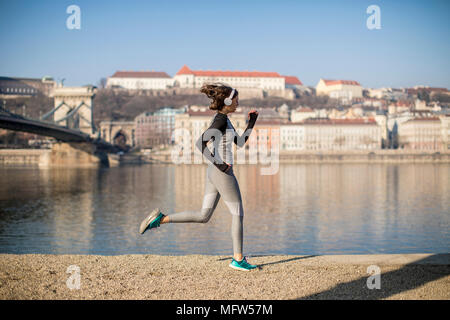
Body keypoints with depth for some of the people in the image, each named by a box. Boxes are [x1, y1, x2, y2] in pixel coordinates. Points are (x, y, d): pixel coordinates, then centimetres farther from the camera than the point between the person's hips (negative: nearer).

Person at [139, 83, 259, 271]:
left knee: (203, 216, 9)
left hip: (214, 172, 9)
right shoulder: (220, 120, -15)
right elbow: (200, 143, -25)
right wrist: (218, 163, -21)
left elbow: (240, 142, 23)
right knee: (237, 214, 4)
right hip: (222, 173, -9)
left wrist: (251, 123, 16)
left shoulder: (223, 120, 15)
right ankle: (238, 259, 12)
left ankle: (160, 219, 4)